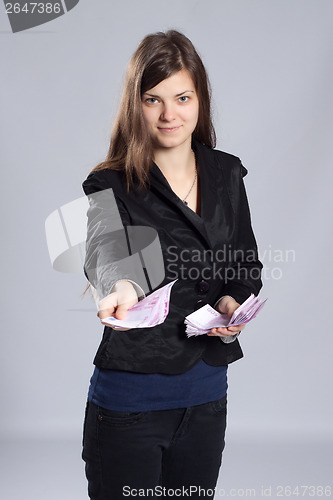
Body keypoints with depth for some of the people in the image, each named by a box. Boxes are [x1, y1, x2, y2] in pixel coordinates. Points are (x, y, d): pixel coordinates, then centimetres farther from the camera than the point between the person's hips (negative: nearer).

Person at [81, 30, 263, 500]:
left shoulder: (227, 174, 3)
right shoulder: (113, 186, -11)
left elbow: (248, 263, 12)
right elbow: (105, 249, -32)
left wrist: (234, 300, -9)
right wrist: (121, 286, -54)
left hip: (208, 393, 5)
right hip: (130, 398, -4)